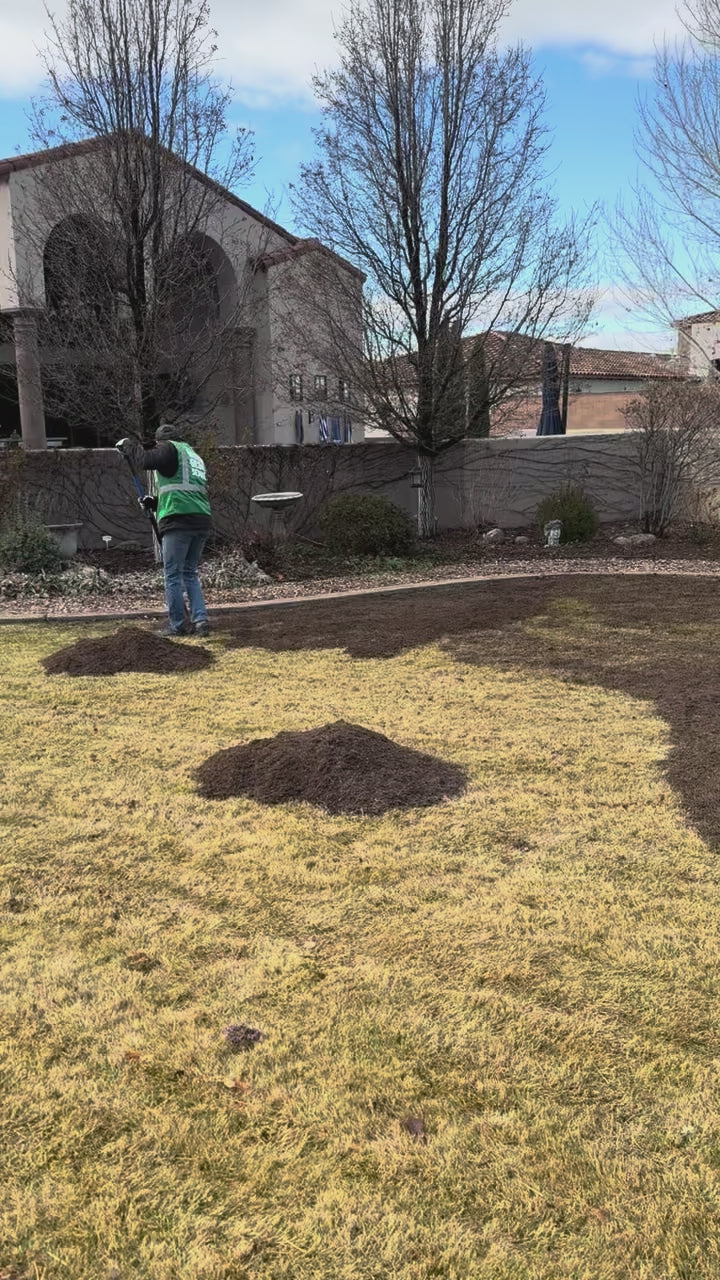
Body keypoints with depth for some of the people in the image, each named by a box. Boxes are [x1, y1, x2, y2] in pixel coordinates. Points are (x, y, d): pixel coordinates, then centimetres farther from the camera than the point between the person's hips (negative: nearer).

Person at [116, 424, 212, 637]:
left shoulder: (170, 448, 4)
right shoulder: (194, 456, 28)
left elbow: (145, 460, -12)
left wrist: (128, 445, 6)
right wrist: (155, 503, 31)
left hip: (179, 520, -8)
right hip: (202, 519, 8)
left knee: (173, 575, -1)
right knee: (190, 573, 14)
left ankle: (177, 625, 1)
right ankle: (200, 620, 4)